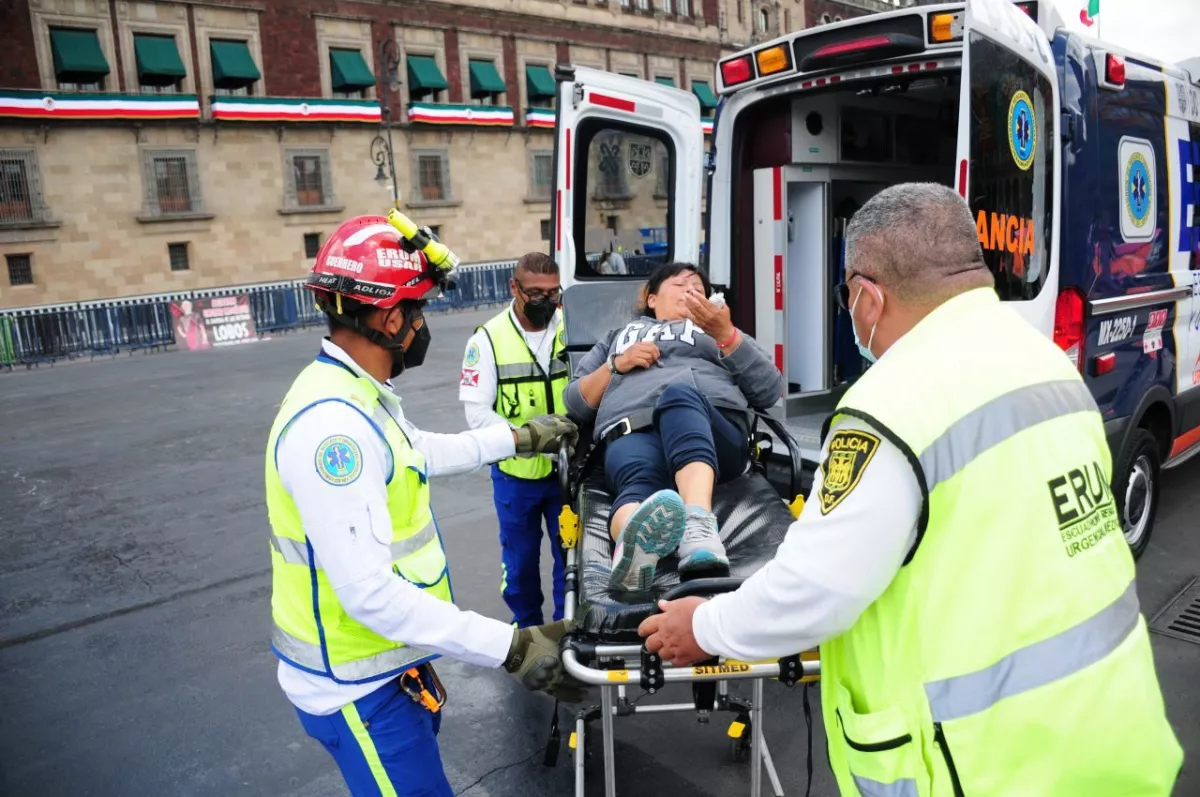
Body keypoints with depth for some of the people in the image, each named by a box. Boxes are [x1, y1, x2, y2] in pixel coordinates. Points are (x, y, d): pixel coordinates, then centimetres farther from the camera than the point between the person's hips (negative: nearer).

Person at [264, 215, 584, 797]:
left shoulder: (354, 393, 3)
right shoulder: (332, 425, -31)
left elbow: (421, 453, 21)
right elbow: (369, 591, -34)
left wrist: (519, 437, 24)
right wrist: (510, 649, -34)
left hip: (385, 662, 10)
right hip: (355, 684, -10)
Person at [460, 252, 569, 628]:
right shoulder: (488, 339, -7)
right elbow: (477, 412, -11)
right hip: (515, 473, -1)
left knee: (571, 555, 12)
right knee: (520, 559, 15)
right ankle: (527, 632, 37)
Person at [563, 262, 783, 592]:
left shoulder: (719, 333, 36)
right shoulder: (618, 337, 39)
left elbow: (770, 392, 17)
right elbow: (575, 403, 27)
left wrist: (725, 333, 5)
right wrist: (617, 365, 10)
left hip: (715, 433, 0)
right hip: (632, 430, 0)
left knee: (680, 392, -36)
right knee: (639, 482, -37)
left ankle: (699, 527, -60)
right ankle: (632, 546, -72)